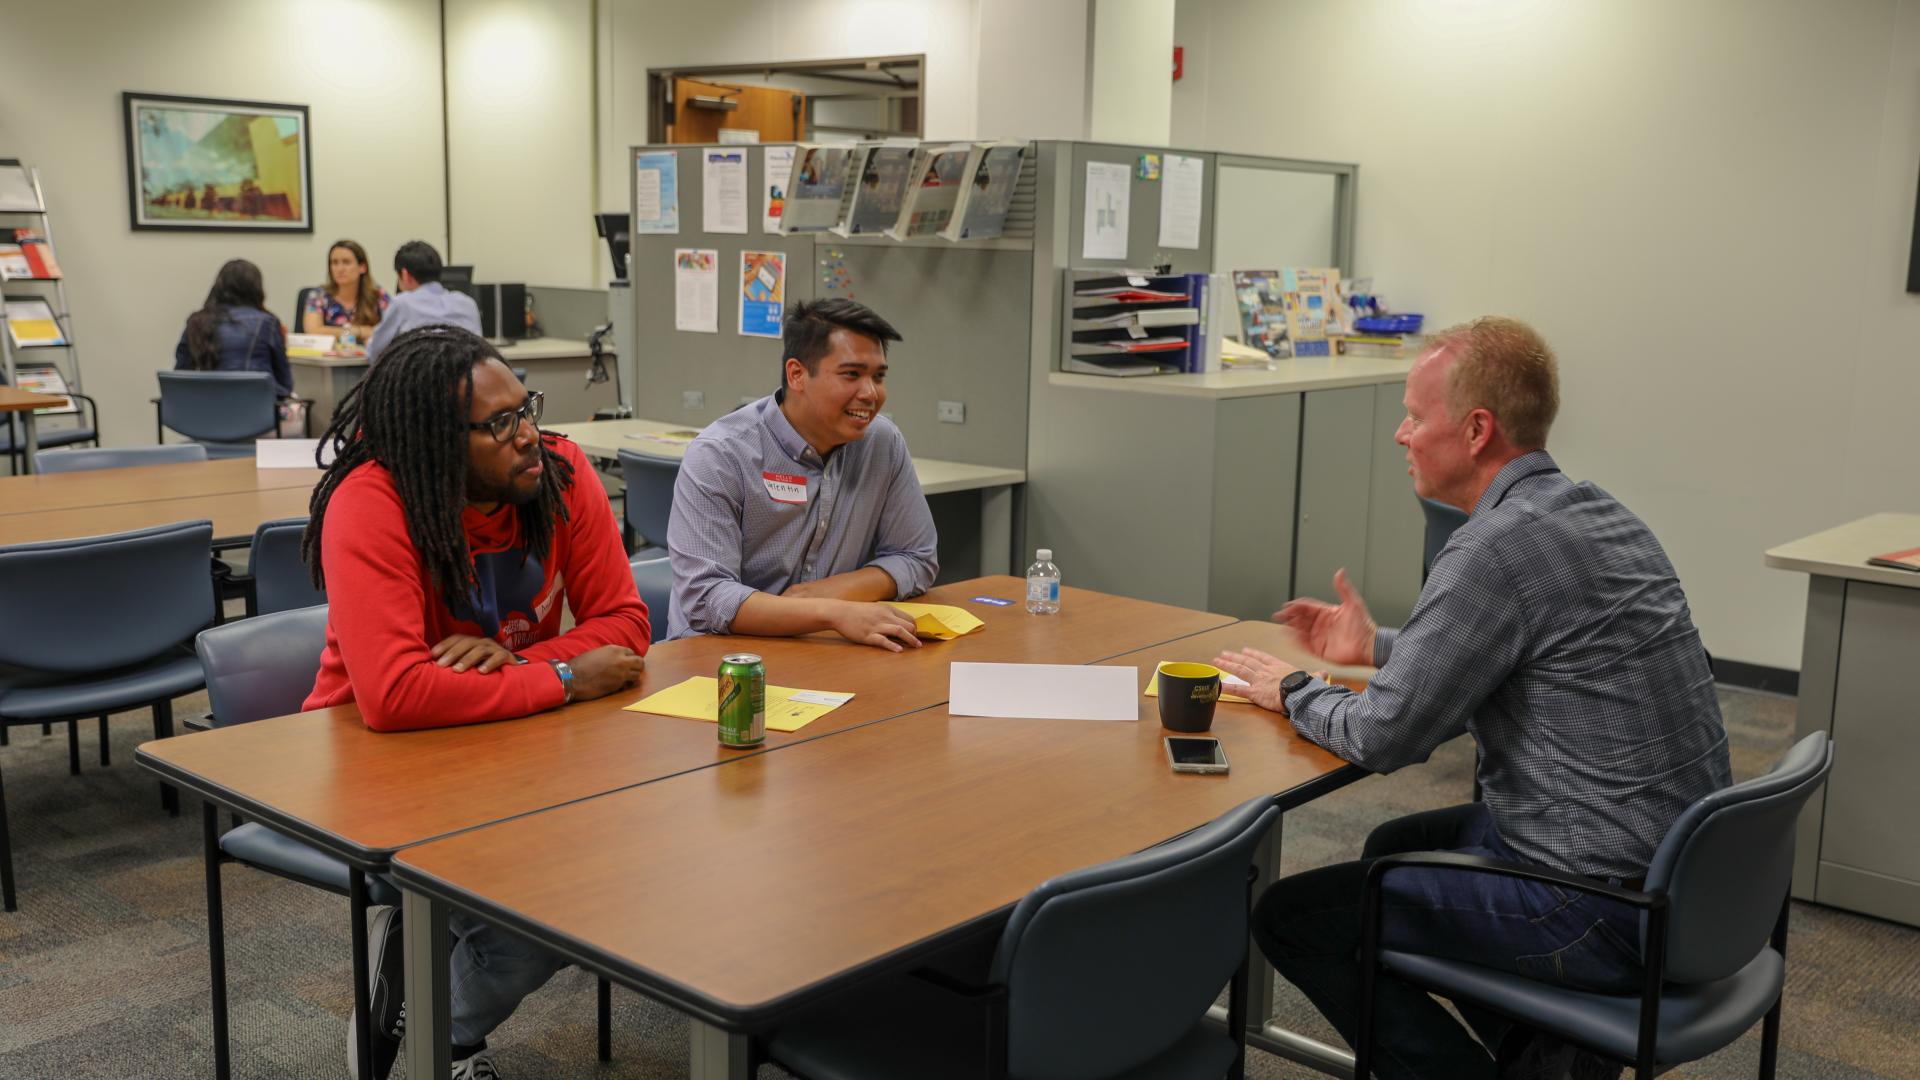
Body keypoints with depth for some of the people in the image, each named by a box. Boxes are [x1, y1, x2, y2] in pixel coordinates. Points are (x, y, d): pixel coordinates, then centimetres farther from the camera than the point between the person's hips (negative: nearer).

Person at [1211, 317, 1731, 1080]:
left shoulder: (1498, 545, -22)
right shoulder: (1593, 512, 8)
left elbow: (1383, 738, -17)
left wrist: (1294, 692, 1)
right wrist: (1379, 646, 20)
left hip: (1606, 912, -10)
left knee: (1291, 915, -4)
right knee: (1395, 848, 28)